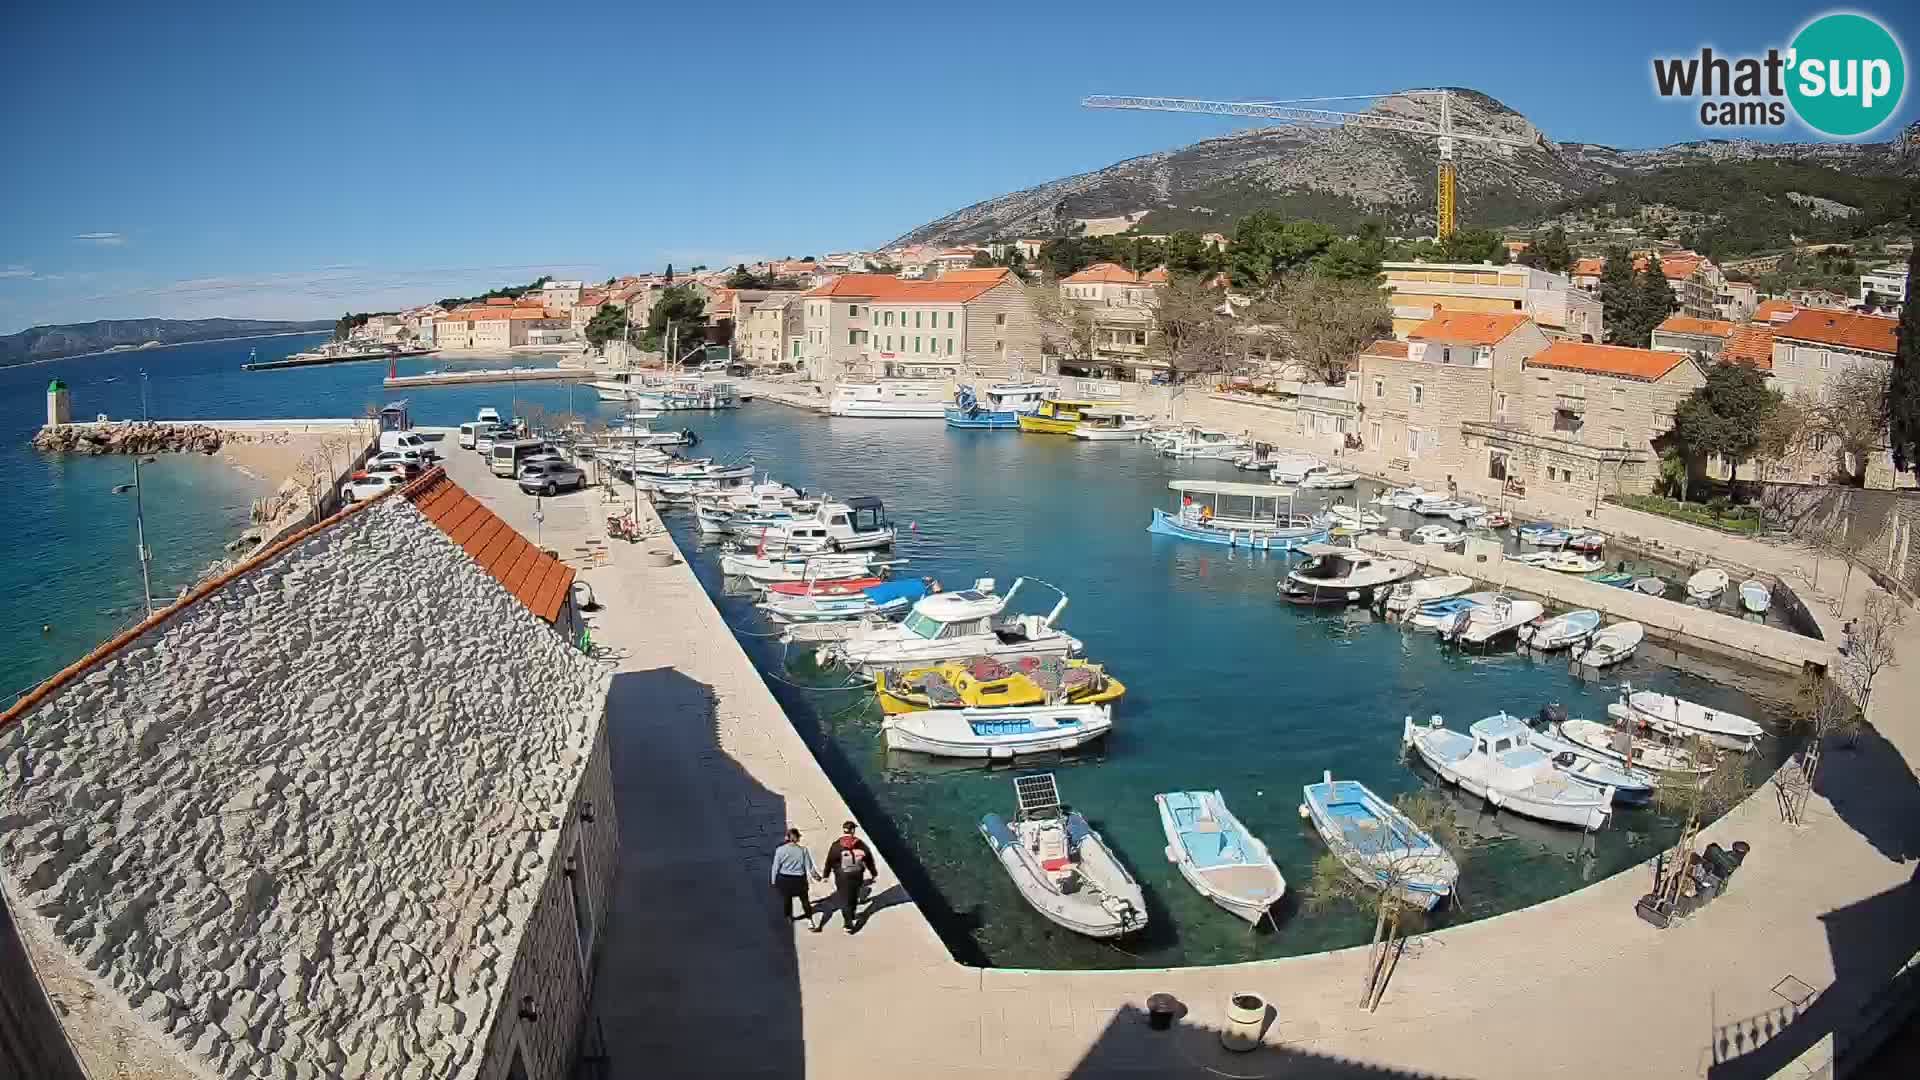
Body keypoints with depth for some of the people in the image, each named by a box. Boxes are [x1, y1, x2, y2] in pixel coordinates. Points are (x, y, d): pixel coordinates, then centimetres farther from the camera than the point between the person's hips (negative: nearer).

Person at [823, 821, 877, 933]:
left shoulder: (836, 846, -14)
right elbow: (869, 860, 2)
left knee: (844, 900, 6)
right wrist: (873, 873, 16)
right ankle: (851, 916, 45)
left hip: (842, 878, -3)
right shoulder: (861, 844, -7)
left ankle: (849, 924, -1)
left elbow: (829, 861, -7)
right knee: (854, 896, 25)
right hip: (857, 876, 3)